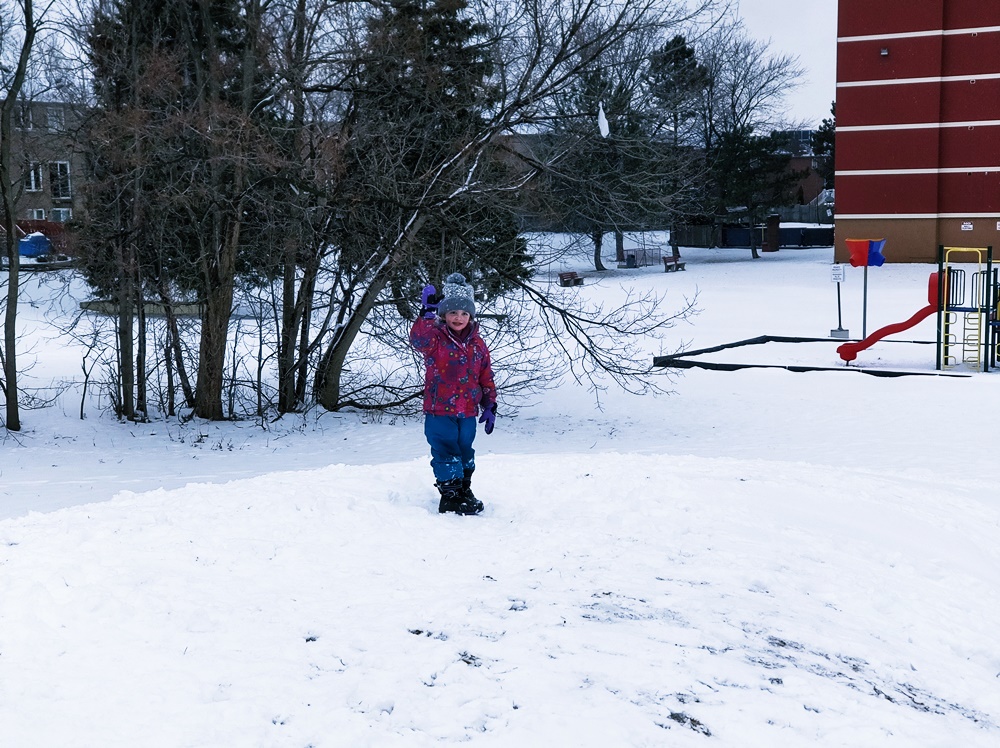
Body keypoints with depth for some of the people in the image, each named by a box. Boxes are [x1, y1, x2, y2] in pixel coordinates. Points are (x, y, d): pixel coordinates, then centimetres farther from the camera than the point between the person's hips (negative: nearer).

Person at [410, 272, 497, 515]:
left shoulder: (477, 344, 7)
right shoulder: (434, 338, -7)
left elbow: (486, 378, 12)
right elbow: (417, 338, -31)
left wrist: (490, 406, 10)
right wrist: (427, 314, -40)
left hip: (468, 412, 4)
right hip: (439, 411, -4)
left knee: (465, 453, 18)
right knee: (446, 454, -1)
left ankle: (464, 491, 34)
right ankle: (450, 495, 11)